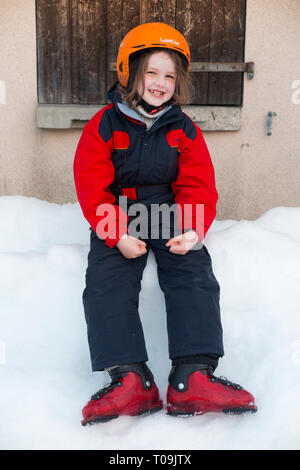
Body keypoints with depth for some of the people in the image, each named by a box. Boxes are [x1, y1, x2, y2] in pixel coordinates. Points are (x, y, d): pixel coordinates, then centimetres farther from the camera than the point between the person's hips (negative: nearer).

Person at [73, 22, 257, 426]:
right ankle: (130, 378, -22)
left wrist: (193, 229, -20)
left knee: (196, 277, -19)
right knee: (106, 284, -20)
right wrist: (117, 234, -20)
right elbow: (92, 187, -7)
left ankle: (193, 377, -21)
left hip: (171, 217, 1)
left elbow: (199, 186, 0)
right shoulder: (104, 125, -2)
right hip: (119, 220, -1)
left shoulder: (185, 130, 5)